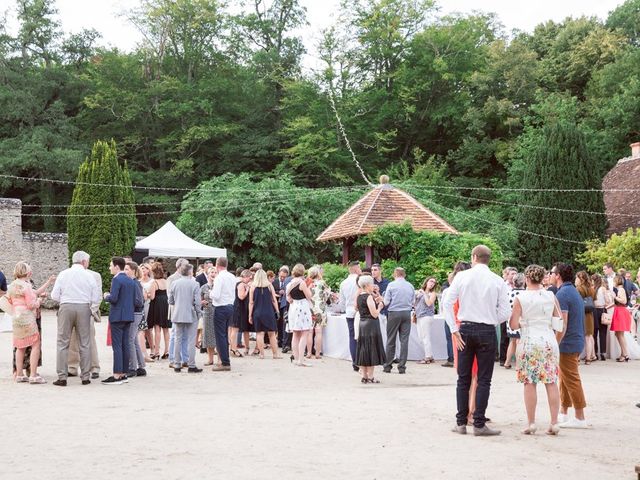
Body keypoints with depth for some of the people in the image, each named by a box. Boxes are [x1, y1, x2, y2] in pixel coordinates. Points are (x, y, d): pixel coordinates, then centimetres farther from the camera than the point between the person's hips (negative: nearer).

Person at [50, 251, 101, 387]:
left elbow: (55, 296, -1)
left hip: (66, 308, 0)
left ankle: (62, 377, -1)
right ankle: (85, 377, 8)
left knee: (63, 343, 4)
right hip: (84, 309, 0)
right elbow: (95, 299, 1)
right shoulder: (89, 276, 2)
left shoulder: (63, 274, 2)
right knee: (84, 344, 7)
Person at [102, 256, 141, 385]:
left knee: (117, 346, -7)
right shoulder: (131, 281, 12)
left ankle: (117, 375, -8)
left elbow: (113, 298, -19)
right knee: (125, 345, 10)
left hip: (117, 316, -8)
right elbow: (135, 300, 10)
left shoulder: (117, 279, -12)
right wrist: (141, 304, 30)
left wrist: (106, 296, -1)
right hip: (128, 316, 8)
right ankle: (124, 374, 13)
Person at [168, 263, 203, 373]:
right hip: (191, 315, -3)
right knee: (191, 341, 2)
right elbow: (197, 302, -11)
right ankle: (191, 366, 3)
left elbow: (170, 301, 5)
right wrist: (199, 312, 5)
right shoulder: (194, 284, -11)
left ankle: (177, 365, 13)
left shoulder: (174, 283, -1)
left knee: (178, 340, 11)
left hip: (178, 315, 3)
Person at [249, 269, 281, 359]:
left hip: (257, 313, -1)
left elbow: (251, 302, 0)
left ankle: (261, 353, 3)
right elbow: (274, 300, 3)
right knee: (272, 334, 6)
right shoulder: (269, 285, 1)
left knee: (260, 333, 4)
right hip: (269, 312, 1)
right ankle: (275, 354, 9)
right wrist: (277, 312, 12)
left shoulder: (253, 286, -1)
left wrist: (250, 315, 5)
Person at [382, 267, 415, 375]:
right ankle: (402, 367, 2)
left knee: (391, 341, 5)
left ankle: (388, 366, 7)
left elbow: (386, 302, -5)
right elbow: (413, 302, 10)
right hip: (407, 314, 2)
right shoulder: (411, 286, 5)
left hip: (394, 313, -2)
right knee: (404, 340, 3)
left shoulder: (391, 285, -5)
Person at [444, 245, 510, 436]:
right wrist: (491, 322, 10)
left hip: (465, 329, 1)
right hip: (487, 331, -1)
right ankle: (479, 424, 2)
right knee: (484, 380, 4)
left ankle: (461, 422, 12)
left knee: (463, 378, 10)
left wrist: (454, 330, -1)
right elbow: (505, 313, -4)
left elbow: (447, 303, -4)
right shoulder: (498, 281, -2)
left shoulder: (462, 276, -1)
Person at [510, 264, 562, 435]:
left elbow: (513, 325, -6)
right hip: (549, 341, 3)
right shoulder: (551, 296, 3)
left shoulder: (520, 298, -6)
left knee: (529, 383, 1)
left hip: (529, 341, -3)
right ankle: (554, 423, 6)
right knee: (551, 383, 5)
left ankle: (531, 423, 3)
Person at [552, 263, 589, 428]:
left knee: (571, 380, -5)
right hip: (577, 341, 10)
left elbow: (562, 325, -22)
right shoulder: (574, 292, 15)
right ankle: (563, 414, 26)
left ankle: (580, 418, -1)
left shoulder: (562, 294, -17)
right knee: (564, 378, 18)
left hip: (568, 343, -10)